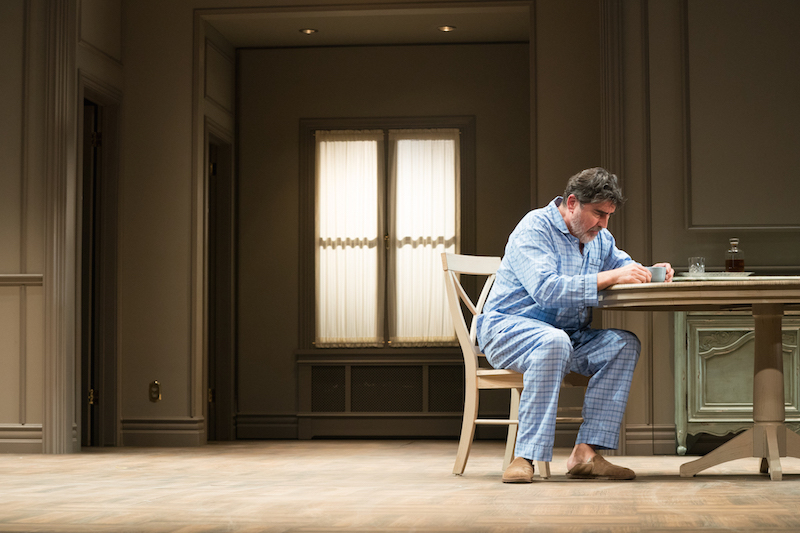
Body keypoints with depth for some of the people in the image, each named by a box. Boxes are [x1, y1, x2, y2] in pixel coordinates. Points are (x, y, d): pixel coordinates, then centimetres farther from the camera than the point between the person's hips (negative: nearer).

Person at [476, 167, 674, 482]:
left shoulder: (599, 238, 11)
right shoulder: (535, 229, -15)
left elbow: (622, 263, 24)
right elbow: (545, 289, -29)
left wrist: (648, 275, -2)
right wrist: (610, 277, -31)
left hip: (568, 336, 8)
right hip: (509, 328, -8)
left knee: (625, 343, -17)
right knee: (553, 341, -41)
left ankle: (585, 453, -25)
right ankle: (526, 457, -40)